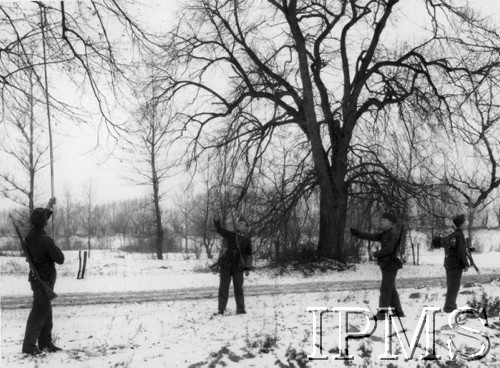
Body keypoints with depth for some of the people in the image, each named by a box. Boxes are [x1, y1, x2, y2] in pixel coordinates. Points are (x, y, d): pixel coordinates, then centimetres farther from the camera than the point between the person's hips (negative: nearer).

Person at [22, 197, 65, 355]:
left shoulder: (29, 236, -2)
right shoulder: (46, 241, -24)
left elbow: (40, 221, 18)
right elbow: (60, 259, -18)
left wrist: (49, 206, 25)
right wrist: (55, 248, 0)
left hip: (36, 278, 8)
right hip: (44, 280, -8)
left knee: (46, 312, 16)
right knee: (39, 313, -3)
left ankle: (45, 342, 24)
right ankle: (29, 345, 0)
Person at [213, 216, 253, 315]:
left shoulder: (247, 240, 3)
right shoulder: (230, 235, 3)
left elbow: (249, 255, 8)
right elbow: (220, 230, -10)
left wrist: (248, 268, 4)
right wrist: (217, 223, -31)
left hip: (238, 267, 0)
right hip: (225, 266, 0)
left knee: (238, 288, 5)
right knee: (223, 288, 3)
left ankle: (240, 309, 16)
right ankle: (221, 310, 9)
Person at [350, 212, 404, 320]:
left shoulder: (393, 234, -13)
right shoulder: (384, 234, 13)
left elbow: (389, 249, -23)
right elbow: (370, 236, 8)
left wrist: (376, 254, -8)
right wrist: (356, 233, -1)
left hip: (390, 265, -9)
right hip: (386, 266, 9)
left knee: (385, 289, -6)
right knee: (391, 290, 14)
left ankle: (382, 314, -3)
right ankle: (398, 313, 22)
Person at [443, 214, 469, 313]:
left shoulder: (450, 236, 10)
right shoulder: (459, 235, -15)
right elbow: (461, 251, -19)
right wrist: (466, 264, -15)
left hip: (448, 264, 8)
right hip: (456, 265, -8)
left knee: (451, 285, 16)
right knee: (454, 286, -4)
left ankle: (451, 305, 23)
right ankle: (449, 306, -4)